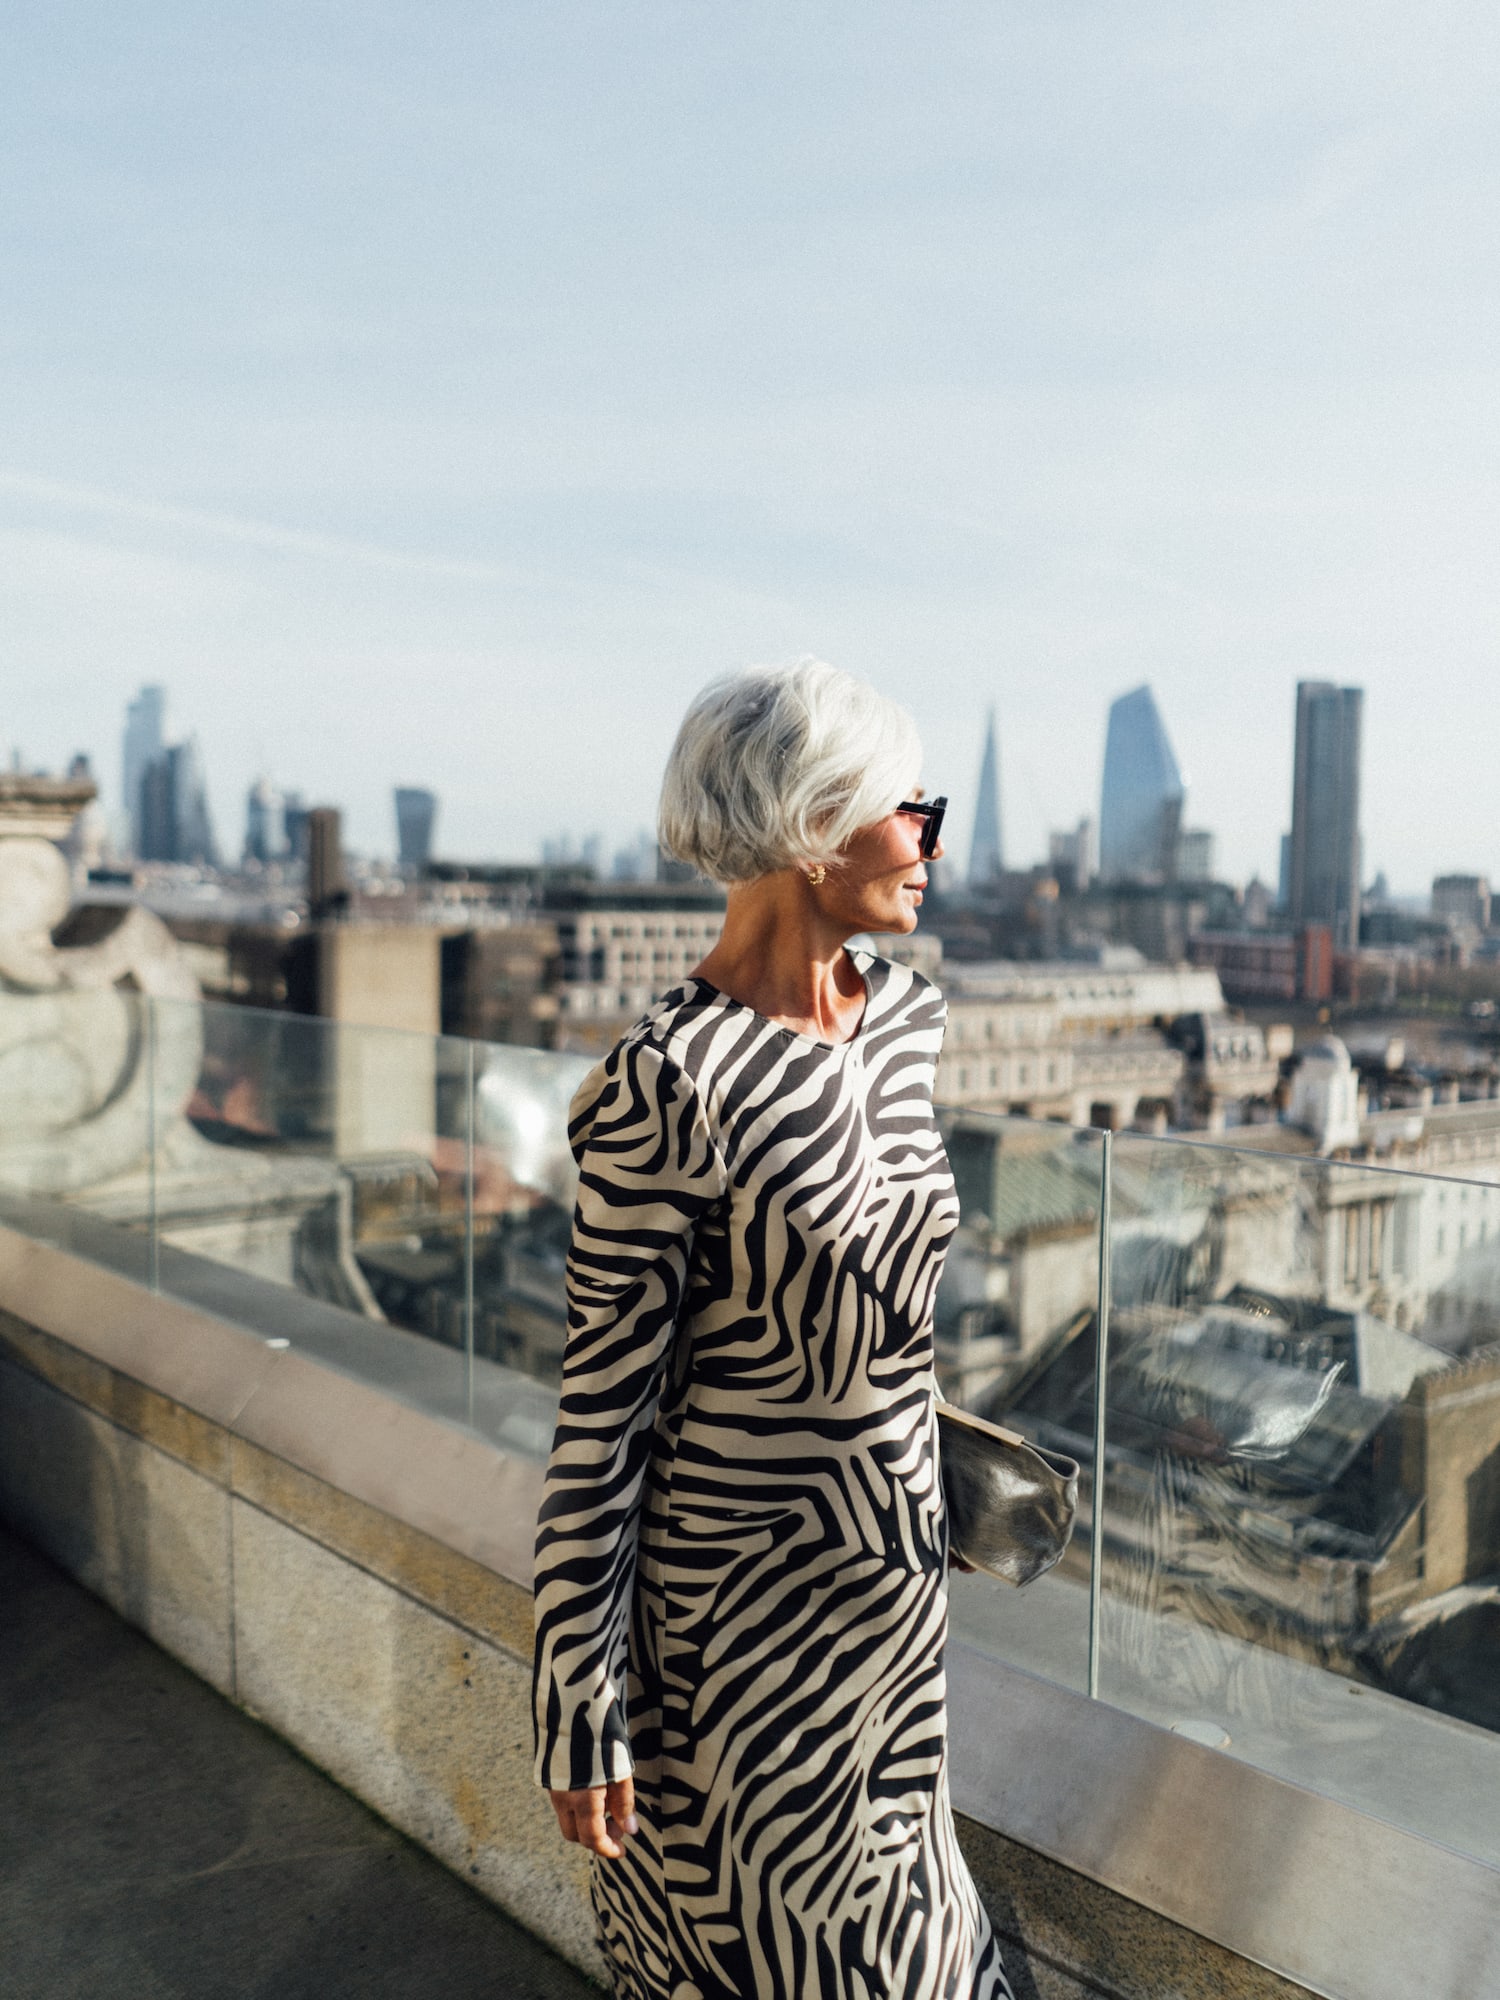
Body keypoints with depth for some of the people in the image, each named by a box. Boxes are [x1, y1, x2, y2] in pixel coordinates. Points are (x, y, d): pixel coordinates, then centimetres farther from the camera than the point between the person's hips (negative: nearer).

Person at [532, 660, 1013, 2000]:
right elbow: (602, 1411, -19)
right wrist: (581, 1711, -13)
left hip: (898, 1562, 7)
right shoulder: (668, 1087, -25)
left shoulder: (908, 1014, -1)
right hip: (738, 1593, -6)